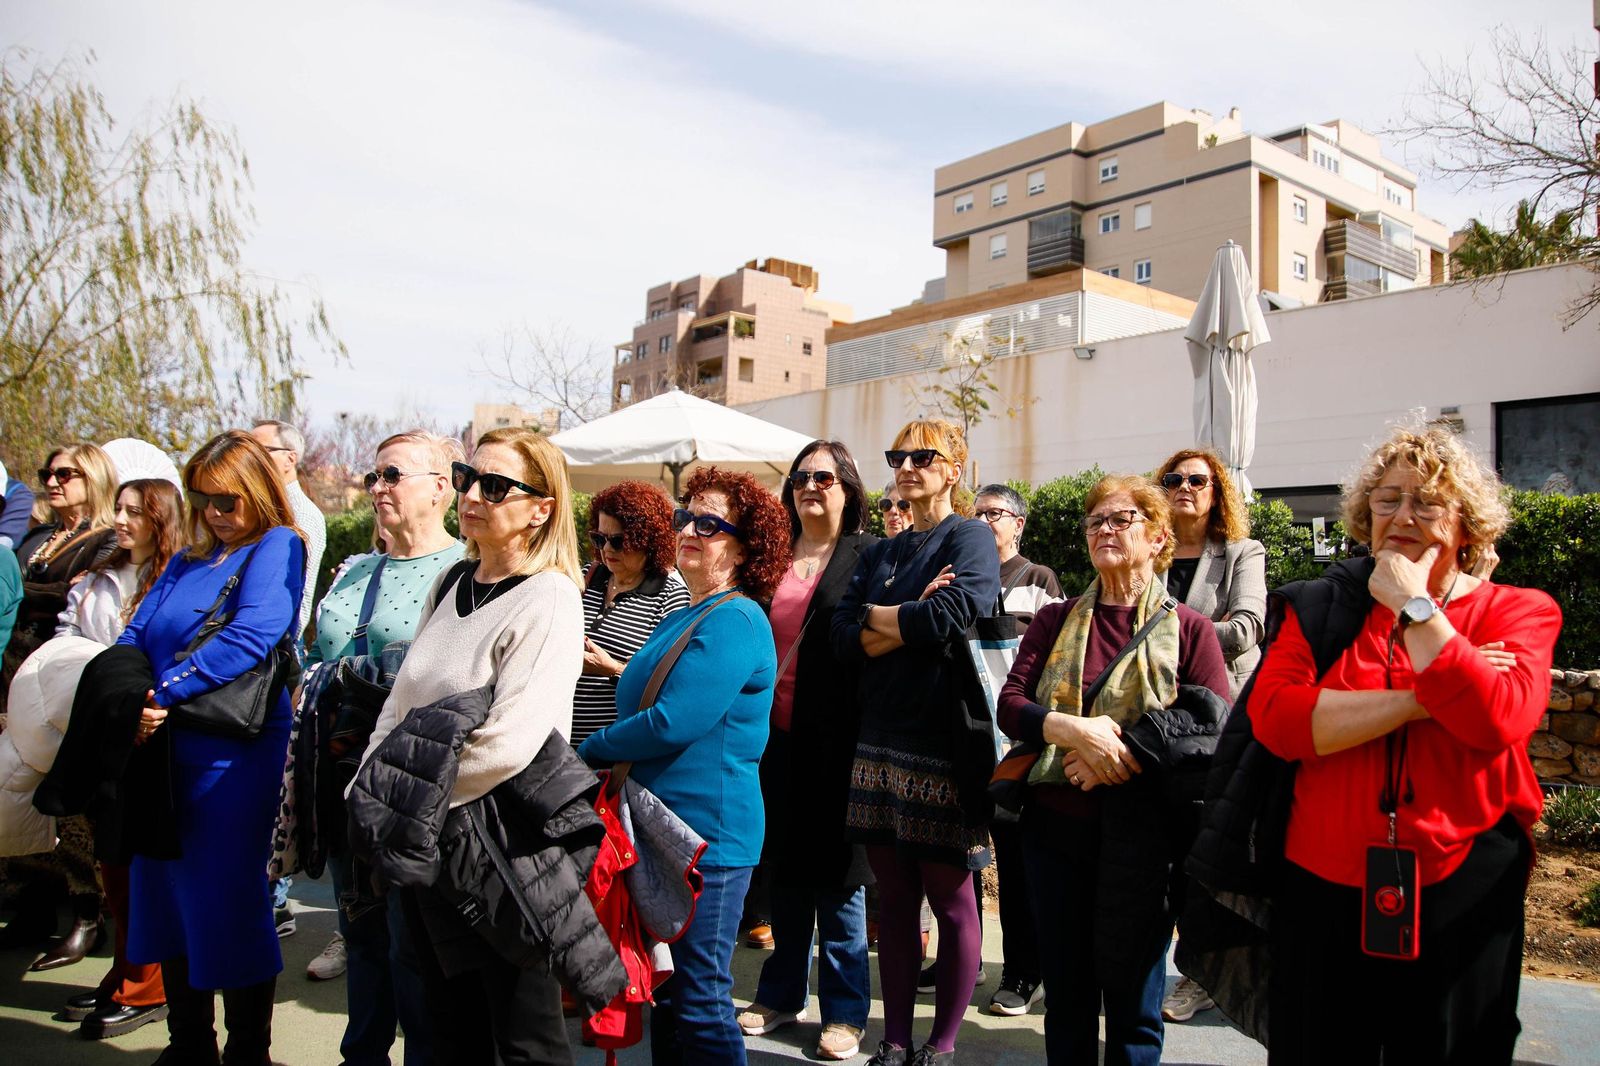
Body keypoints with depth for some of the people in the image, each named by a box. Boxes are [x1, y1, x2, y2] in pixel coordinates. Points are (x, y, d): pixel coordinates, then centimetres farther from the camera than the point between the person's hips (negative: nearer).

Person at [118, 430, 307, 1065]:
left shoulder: (278, 547, -5)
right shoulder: (188, 562, 16)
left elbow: (251, 636, -20)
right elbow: (134, 637, 10)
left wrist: (164, 693, -20)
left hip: (231, 753, -7)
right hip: (161, 748, 7)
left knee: (228, 899, 1)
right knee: (166, 894, 14)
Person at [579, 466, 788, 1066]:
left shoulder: (735, 622, -16)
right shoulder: (681, 618, 15)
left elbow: (672, 723, -23)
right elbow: (640, 710, 21)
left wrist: (590, 750, -8)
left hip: (708, 832, -10)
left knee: (698, 1005, 0)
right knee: (662, 997, 19)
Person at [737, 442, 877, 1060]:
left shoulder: (868, 556, -3)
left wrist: (866, 739, -15)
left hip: (837, 739, -4)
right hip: (778, 736, 5)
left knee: (837, 875, 5)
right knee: (786, 869, 15)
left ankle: (845, 1012, 19)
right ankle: (781, 993, 30)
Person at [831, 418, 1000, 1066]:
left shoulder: (969, 538, -2)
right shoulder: (880, 554, 16)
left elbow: (955, 614, -21)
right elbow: (843, 637, 4)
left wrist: (876, 618, -5)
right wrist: (913, 619, -12)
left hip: (943, 739, -6)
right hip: (882, 738, 6)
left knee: (949, 896, 5)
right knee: (894, 896, 12)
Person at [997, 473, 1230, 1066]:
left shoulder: (1187, 628, 0)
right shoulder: (1055, 620, 9)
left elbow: (1215, 728, -8)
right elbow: (1009, 704, -1)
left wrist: (1121, 750, -18)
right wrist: (1073, 730, -19)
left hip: (1138, 832, -3)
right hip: (1054, 822, 3)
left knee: (1132, 1000, 10)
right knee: (1065, 997, 13)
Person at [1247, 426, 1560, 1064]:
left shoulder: (1517, 613, 0)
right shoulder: (1321, 607, 3)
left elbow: (1495, 720, -21)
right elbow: (1272, 717, -14)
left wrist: (1413, 605, -15)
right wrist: (1425, 699, -18)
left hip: (1459, 895, -1)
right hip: (1324, 889, 1)